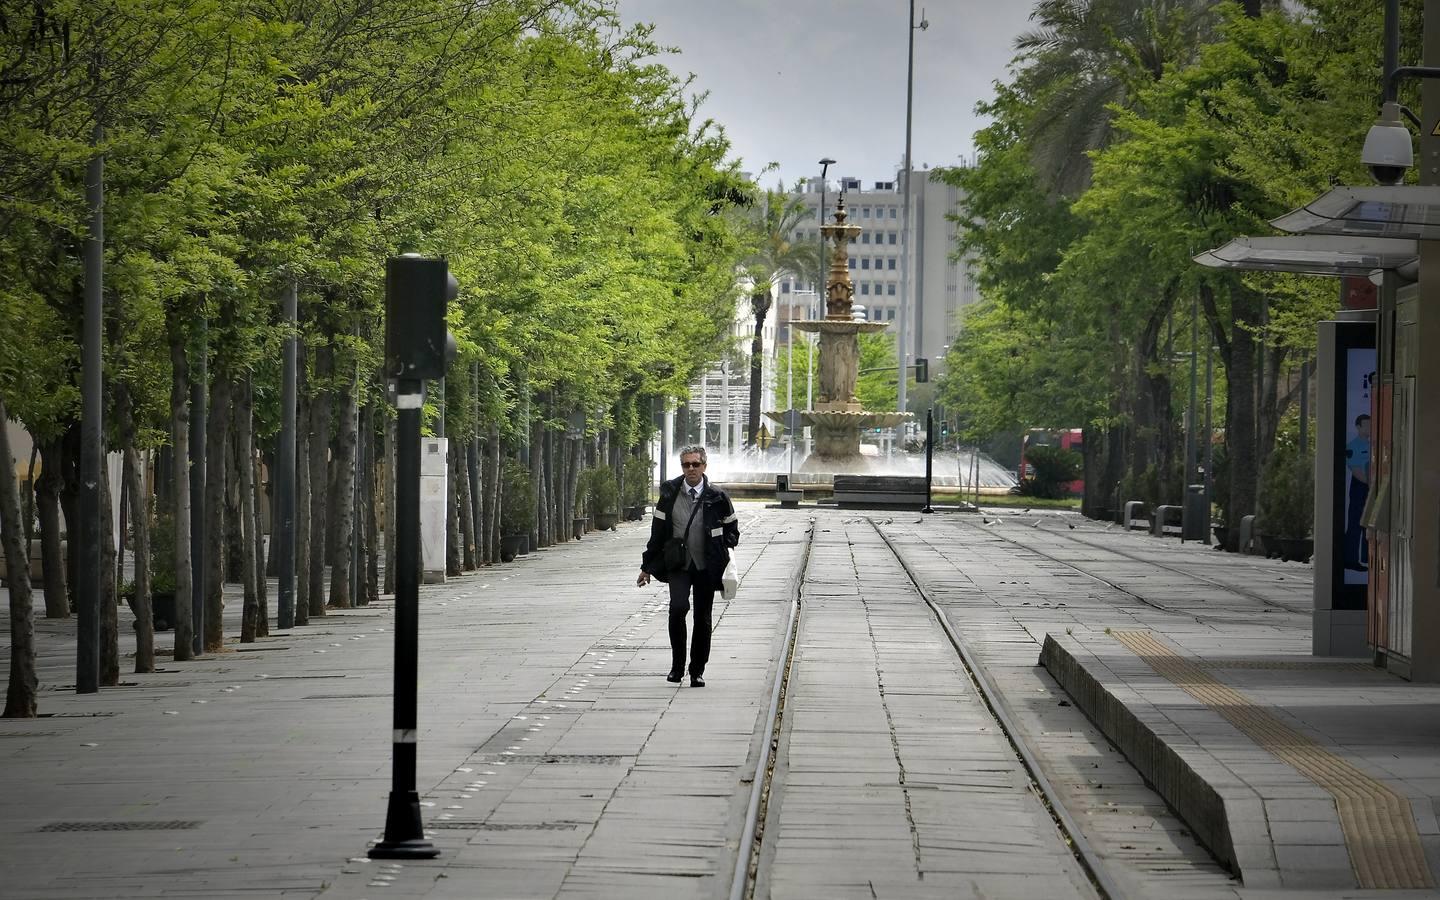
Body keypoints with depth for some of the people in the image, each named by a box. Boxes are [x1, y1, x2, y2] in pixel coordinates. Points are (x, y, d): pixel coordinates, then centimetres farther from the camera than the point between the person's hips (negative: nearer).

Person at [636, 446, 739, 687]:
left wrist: (723, 550, -2)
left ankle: (697, 671, 20)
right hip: (678, 565, -1)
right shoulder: (669, 494, 1)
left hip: (706, 568, 1)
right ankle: (677, 665, -8)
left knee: (703, 619, 6)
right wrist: (647, 566, 8)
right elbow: (658, 532, 7)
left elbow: (732, 529, 13)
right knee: (678, 607, -22)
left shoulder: (717, 497, -1)